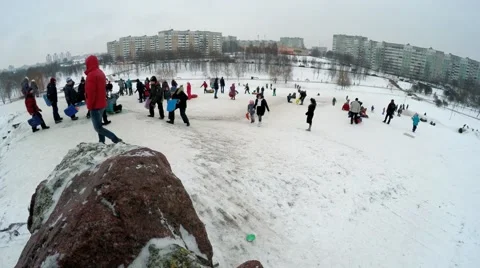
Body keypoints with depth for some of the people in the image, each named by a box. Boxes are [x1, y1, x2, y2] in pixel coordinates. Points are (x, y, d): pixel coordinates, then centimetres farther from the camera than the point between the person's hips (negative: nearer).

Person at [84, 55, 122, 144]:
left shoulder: (91, 75, -18)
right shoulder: (101, 73, 12)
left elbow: (91, 92, -21)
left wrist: (89, 106, -12)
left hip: (95, 105, -10)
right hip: (102, 104, 10)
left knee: (98, 128, -7)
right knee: (99, 125, 16)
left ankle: (116, 140, -13)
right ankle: (101, 142, 20)